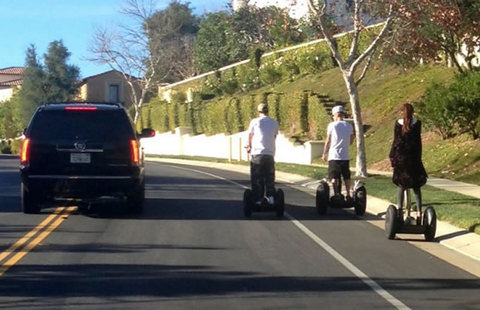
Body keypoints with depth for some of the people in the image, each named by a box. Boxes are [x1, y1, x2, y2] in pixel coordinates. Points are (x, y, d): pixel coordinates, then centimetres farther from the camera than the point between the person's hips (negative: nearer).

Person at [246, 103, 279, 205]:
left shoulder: (255, 121, 1)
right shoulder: (274, 123, 8)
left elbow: (250, 136, 10)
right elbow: (274, 137, 12)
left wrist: (250, 147, 31)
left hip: (256, 153, -2)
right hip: (270, 154, 2)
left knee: (257, 178, 5)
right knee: (270, 177, 13)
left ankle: (258, 199, 3)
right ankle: (270, 196, -1)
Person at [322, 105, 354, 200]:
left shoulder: (332, 125, -4)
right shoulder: (349, 126, 6)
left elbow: (328, 141, -2)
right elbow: (350, 142, 11)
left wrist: (324, 154, 7)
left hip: (333, 155, -3)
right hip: (345, 156, 3)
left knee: (334, 177, -4)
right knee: (346, 177, 13)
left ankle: (336, 194, -15)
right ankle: (348, 195, 12)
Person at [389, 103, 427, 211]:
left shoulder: (398, 123, -1)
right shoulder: (417, 123, -2)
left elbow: (396, 141, -1)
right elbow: (418, 140, -1)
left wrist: (392, 156, 5)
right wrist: (419, 156, 6)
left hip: (400, 156, 0)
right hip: (413, 156, 0)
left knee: (401, 186, 7)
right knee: (416, 186, 6)